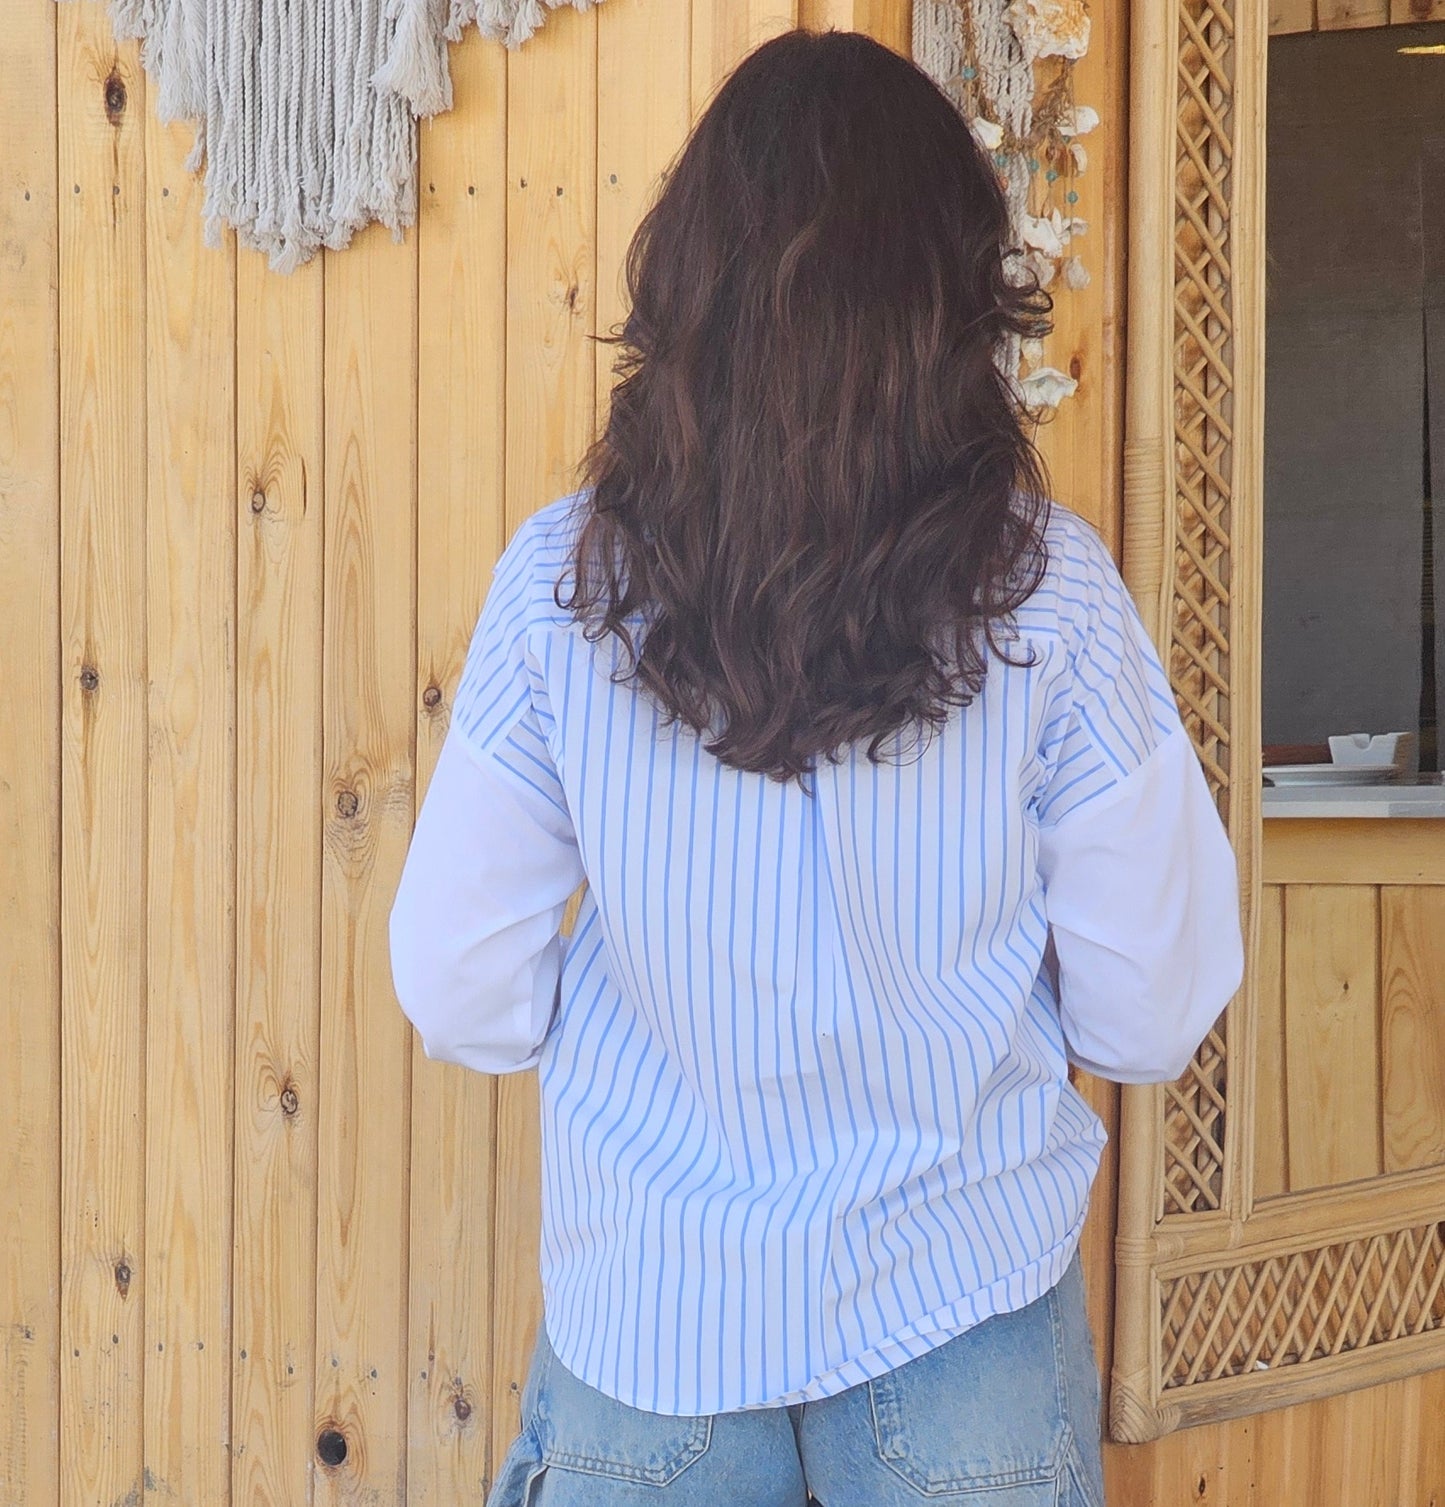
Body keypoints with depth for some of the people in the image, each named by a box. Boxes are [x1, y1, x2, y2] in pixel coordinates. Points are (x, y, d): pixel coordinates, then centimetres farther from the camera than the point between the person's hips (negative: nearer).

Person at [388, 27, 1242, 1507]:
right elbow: (1154, 1012, -8)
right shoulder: (1045, 587, -13)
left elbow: (461, 996, -6)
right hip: (961, 1316, 0)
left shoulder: (560, 581, -12)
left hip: (646, 1328, 1)